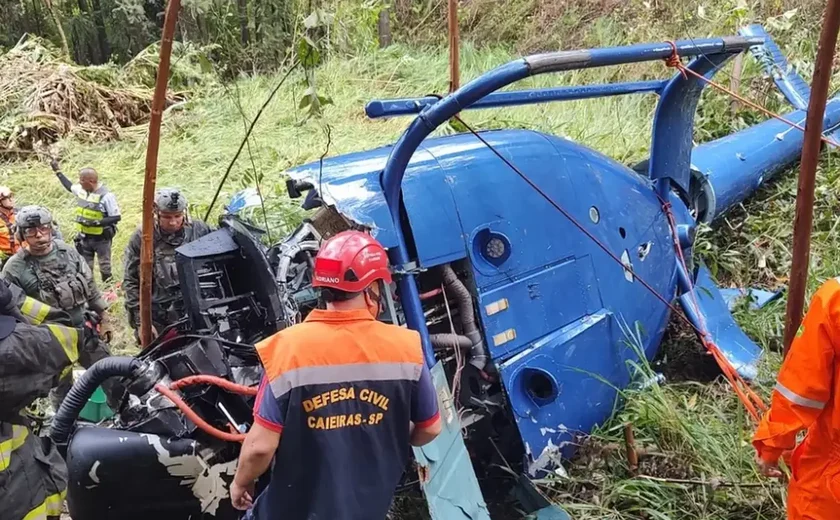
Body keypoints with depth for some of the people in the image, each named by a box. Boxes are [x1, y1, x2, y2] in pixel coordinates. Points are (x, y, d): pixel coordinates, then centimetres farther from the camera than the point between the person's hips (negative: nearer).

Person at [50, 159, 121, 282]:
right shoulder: (81, 190, -1)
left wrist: (95, 222, -26)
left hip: (101, 238, -6)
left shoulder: (106, 196, -23)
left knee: (104, 266, 8)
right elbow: (69, 186, 23)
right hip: (85, 237, 6)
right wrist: (57, 171, 25)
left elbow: (116, 217, -20)